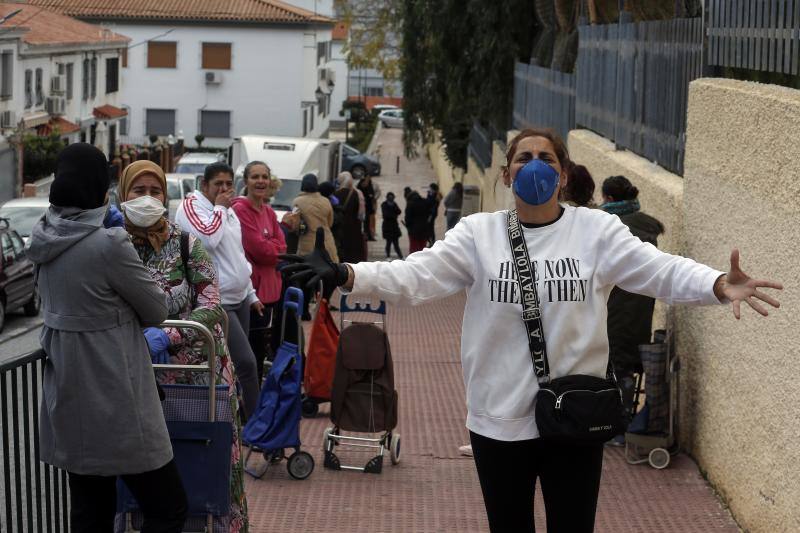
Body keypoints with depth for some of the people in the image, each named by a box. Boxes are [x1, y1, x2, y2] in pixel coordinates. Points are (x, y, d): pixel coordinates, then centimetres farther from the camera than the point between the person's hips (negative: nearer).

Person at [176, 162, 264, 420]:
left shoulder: (229, 211, 17)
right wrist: (219, 208, -15)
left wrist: (251, 294, 24)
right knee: (246, 363, -14)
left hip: (239, 299, 9)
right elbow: (208, 238, -28)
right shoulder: (192, 205, -10)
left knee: (233, 364, 10)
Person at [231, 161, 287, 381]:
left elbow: (281, 249, 8)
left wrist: (268, 247, -9)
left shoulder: (269, 212, 14)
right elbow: (260, 250, -15)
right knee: (250, 349, -4)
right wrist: (275, 248, 2)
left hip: (268, 288, 8)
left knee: (261, 348, 14)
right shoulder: (240, 209, -11)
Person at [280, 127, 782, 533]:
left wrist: (719, 285, -34)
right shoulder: (478, 233, -1)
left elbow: (660, 269, -14)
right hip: (500, 419, 1)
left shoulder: (598, 230, -3)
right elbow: (417, 275, -12)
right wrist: (346, 275, -29)